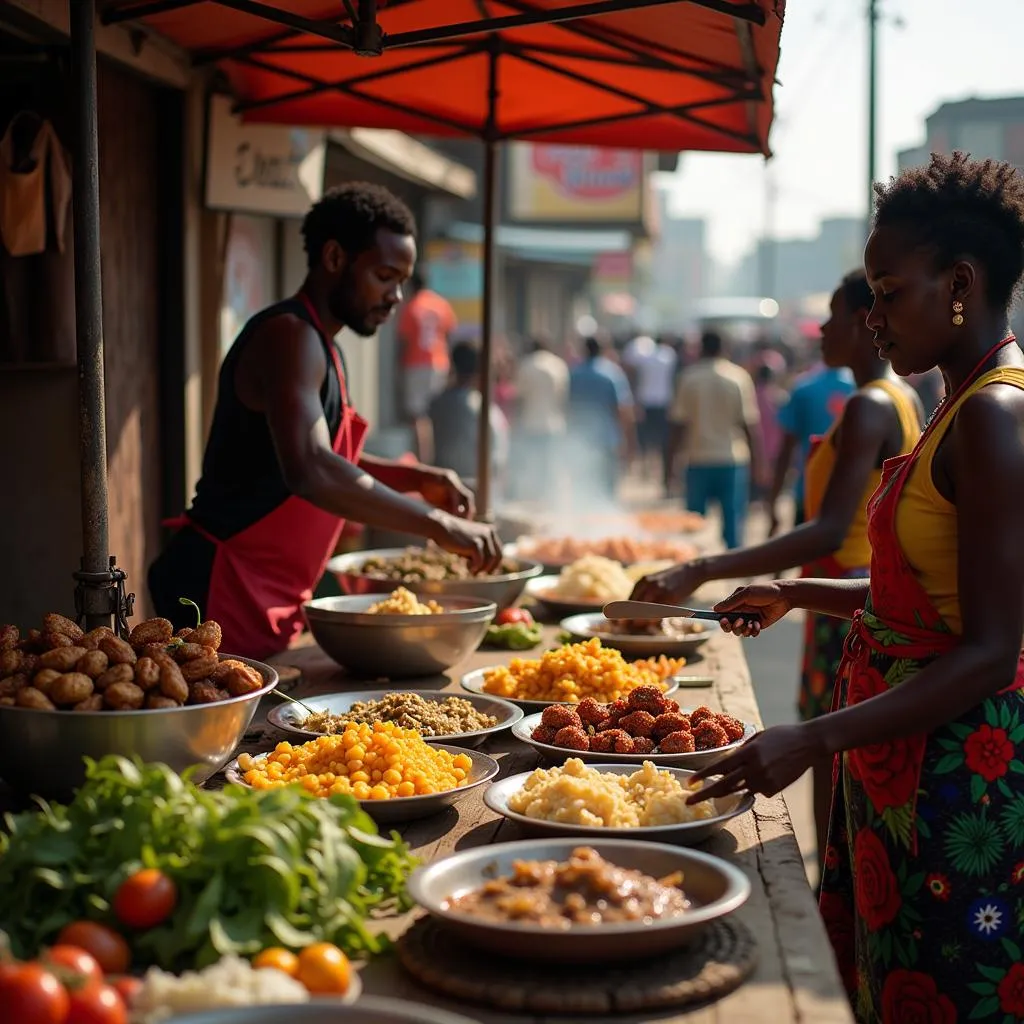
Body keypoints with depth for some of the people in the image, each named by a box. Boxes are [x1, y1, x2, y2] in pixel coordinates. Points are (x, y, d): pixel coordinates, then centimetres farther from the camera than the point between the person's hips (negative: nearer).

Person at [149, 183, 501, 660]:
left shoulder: (319, 345, 17)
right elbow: (310, 471, -31)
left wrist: (417, 478, 10)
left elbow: (331, 459, 28)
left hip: (265, 599, 10)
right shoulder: (290, 335, -16)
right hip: (220, 589, -10)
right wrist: (436, 523, -29)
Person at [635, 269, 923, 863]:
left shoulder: (870, 408, -19)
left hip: (853, 611, -10)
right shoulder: (906, 401, 11)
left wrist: (700, 573, -35)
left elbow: (830, 531, -30)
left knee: (837, 804, -5)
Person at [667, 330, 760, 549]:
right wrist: (756, 457, 4)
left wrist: (671, 458, 5)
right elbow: (750, 423, -4)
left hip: (698, 460, 1)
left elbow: (679, 423, -2)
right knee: (733, 519, 2)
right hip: (733, 459, -1)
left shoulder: (689, 377, -1)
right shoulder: (739, 377, -2)